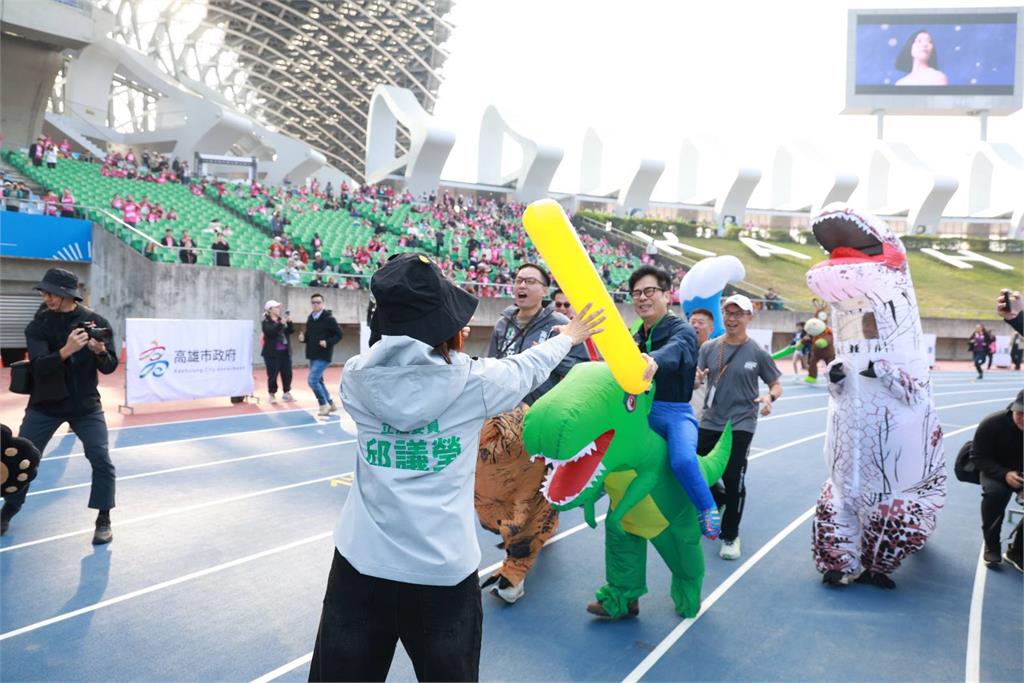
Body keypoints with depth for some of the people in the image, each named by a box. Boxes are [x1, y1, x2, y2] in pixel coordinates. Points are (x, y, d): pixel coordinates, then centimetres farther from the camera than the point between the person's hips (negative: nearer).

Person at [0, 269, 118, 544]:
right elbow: (39, 366, -21)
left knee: (101, 461, -8)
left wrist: (100, 351, -29)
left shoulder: (96, 321, -7)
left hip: (86, 405, -1)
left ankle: (103, 521, 5)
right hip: (45, 404, 1)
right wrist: (66, 350, -40)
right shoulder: (38, 325, -7)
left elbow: (109, 367, -7)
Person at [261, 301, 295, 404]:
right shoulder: (266, 322, -6)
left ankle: (286, 393, 18)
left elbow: (291, 330, 5)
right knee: (272, 375, -2)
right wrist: (281, 324, -29)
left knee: (287, 373, 6)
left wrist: (289, 322, -11)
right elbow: (270, 332, -23)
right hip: (272, 353, -5)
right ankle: (272, 395, 12)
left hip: (285, 352, 5)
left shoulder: (281, 319, 10)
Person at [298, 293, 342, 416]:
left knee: (312, 380, -14)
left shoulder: (329, 318, -11)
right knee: (318, 381, 15)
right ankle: (330, 403, 29)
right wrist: (303, 338, -3)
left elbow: (339, 334, -10)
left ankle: (324, 404, -1)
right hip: (312, 355, 8)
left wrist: (328, 342, -23)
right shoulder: (310, 318, 9)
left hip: (324, 355, -8)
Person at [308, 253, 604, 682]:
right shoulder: (472, 381, -8)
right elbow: (528, 367, 12)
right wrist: (568, 338, 33)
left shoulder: (356, 377, -3)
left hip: (361, 563, 2)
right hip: (443, 570, -1)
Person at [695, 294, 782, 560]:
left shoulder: (757, 352, -4)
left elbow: (776, 385, 3)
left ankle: (730, 536, 19)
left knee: (733, 481, -2)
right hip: (709, 422, 3)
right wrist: (696, 377, -23)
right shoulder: (709, 348, 3)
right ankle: (723, 501, 41)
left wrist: (770, 397, -20)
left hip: (740, 425, -3)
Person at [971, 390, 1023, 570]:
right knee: (994, 492, -33)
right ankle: (992, 546, -10)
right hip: (997, 471, -2)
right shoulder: (992, 424, -23)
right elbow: (978, 457, -15)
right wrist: (1004, 474, -32)